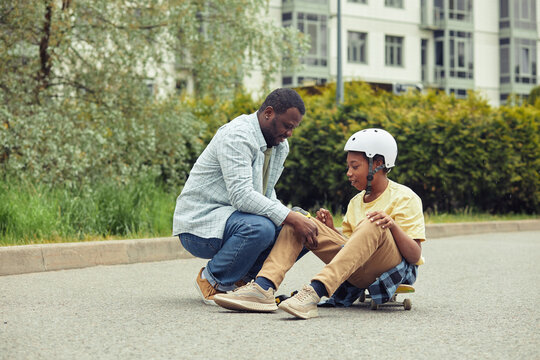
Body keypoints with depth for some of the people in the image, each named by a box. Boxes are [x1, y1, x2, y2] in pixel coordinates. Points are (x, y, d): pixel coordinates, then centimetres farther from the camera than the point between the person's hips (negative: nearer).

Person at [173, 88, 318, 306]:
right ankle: (212, 280, -11)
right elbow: (241, 196, -31)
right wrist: (289, 218, -35)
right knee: (260, 228, -36)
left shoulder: (280, 146, 9)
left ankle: (243, 278, 5)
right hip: (200, 224, -9)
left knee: (302, 228, -7)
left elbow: (267, 195, 16)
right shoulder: (237, 136, -20)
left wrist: (295, 218, -4)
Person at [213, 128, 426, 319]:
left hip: (396, 269, -6)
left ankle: (314, 293, -52)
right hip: (359, 275, 6)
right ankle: (263, 289, -30)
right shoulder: (356, 202, 20)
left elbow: (414, 256, -10)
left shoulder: (404, 198, -1)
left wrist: (392, 225, -26)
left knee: (372, 225, -37)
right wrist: (330, 230, 1)